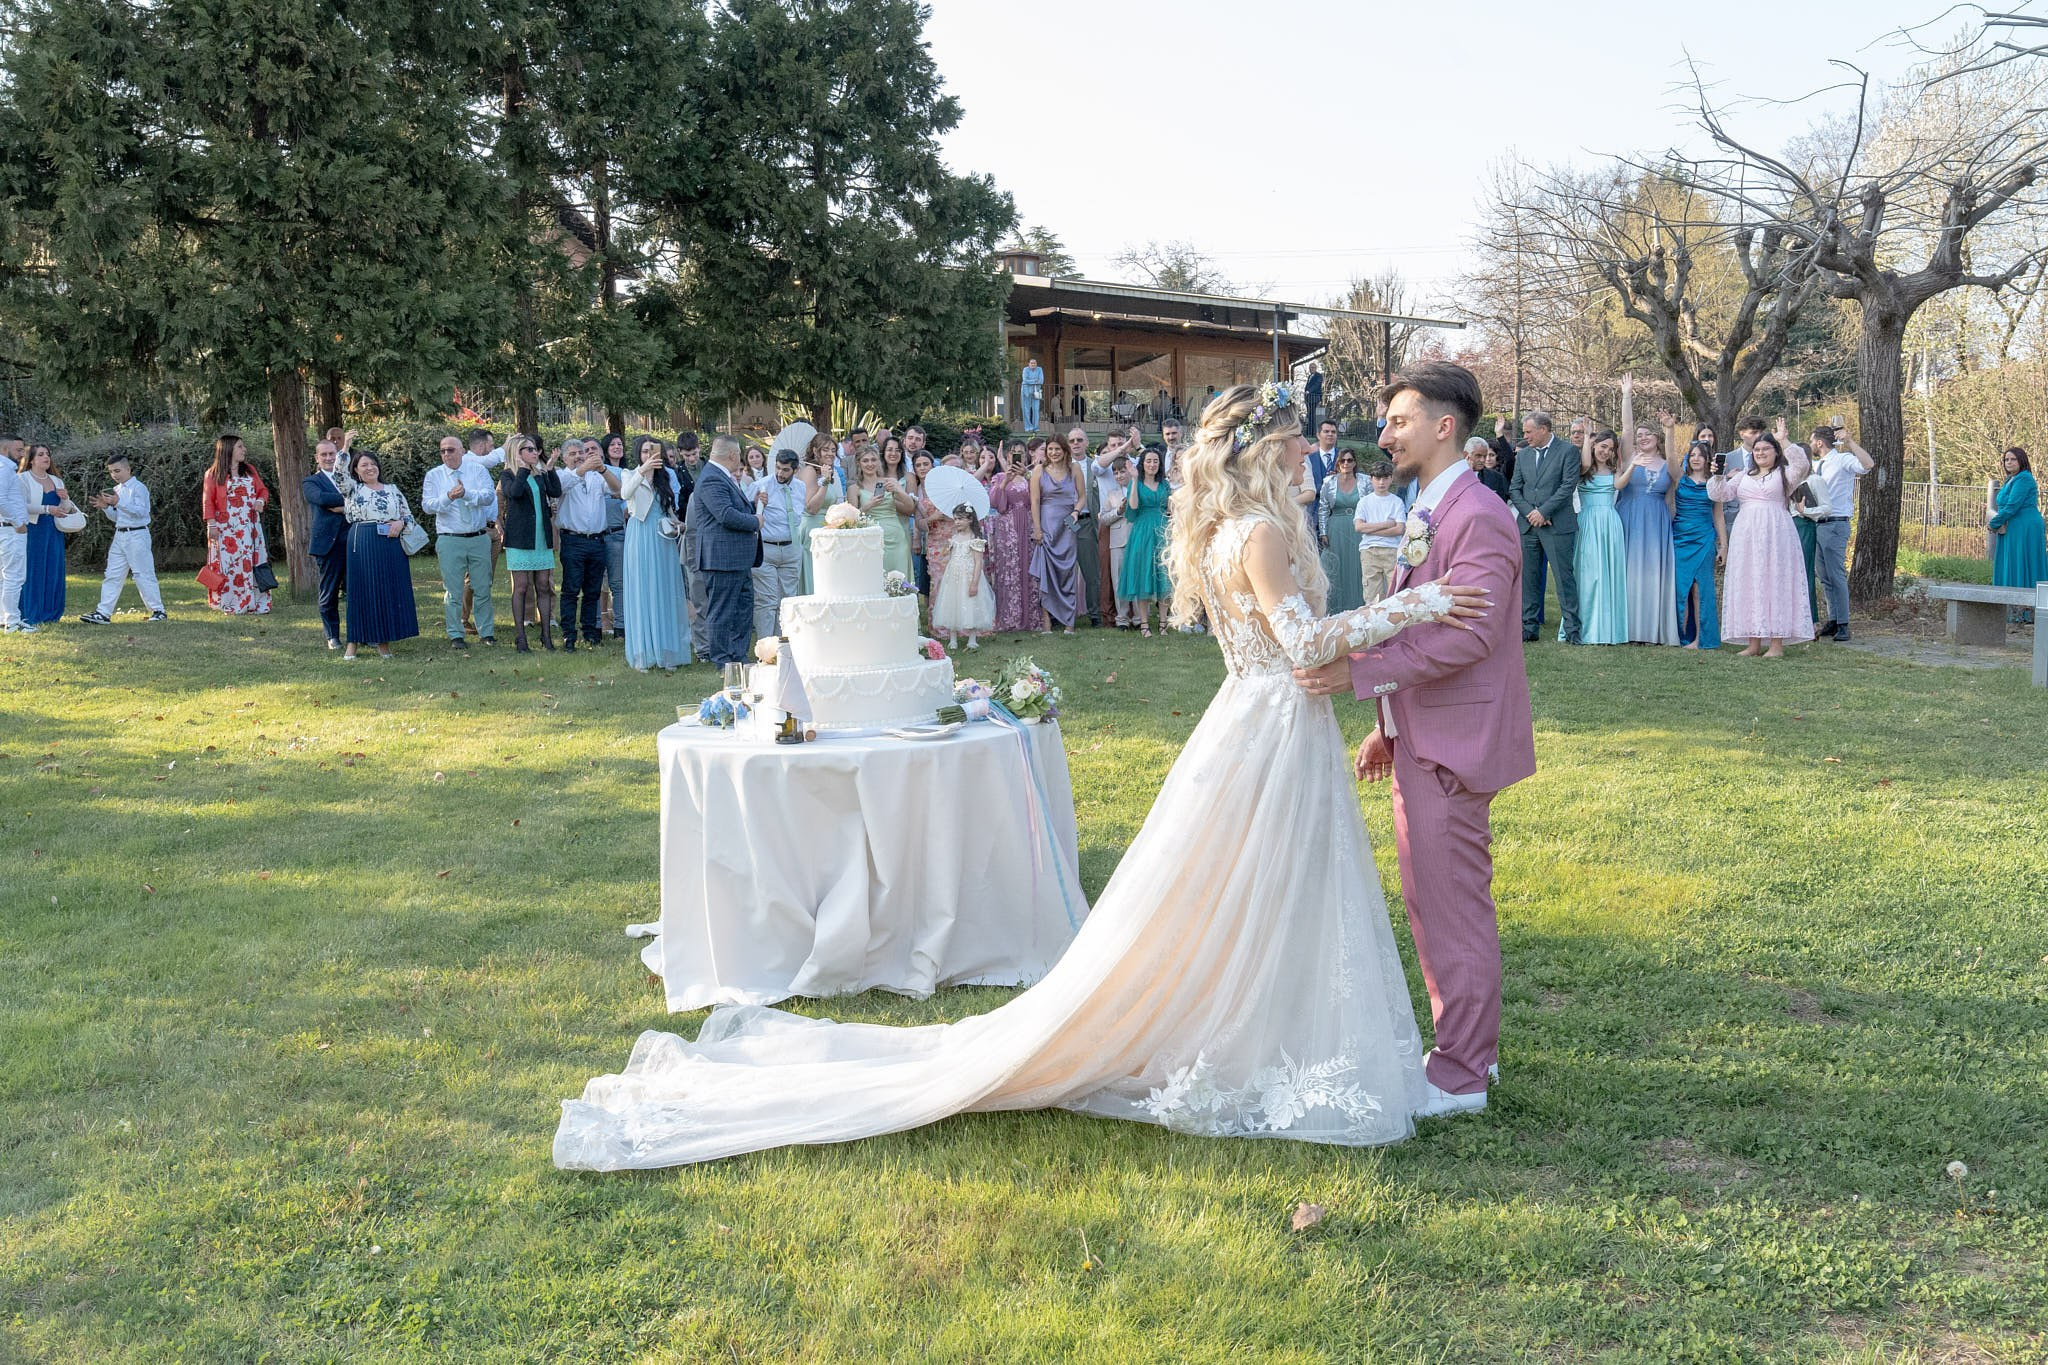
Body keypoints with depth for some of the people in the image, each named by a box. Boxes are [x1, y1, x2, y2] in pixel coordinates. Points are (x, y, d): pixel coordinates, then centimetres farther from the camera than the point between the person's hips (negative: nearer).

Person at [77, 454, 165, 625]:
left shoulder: (138, 488, -7)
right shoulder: (116, 490, 15)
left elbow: (140, 511, -19)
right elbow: (115, 517, 19)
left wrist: (118, 503, -25)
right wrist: (105, 507, 1)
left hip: (137, 535, -8)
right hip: (119, 535, 8)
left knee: (143, 575, -5)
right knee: (113, 575, 4)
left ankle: (158, 611, 3)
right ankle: (103, 613, 4)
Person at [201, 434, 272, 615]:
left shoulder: (250, 470, 12)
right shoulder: (213, 474, -1)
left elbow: (262, 490, 17)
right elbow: (208, 501, -4)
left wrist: (261, 500, -6)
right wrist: (212, 524, -12)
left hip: (250, 527, 4)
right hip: (227, 529, -4)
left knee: (252, 563, 2)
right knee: (229, 564, -4)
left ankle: (254, 604, 6)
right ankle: (232, 605, 0)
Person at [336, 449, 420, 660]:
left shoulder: (392, 489, 14)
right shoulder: (353, 489, 6)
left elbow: (408, 514, 14)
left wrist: (400, 523, -7)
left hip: (391, 545, 3)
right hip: (363, 545, -3)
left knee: (391, 590, 3)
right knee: (362, 590, -2)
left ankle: (384, 642, 12)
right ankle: (354, 642, 3)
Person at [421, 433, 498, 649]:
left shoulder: (477, 469, 3)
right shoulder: (434, 475, 4)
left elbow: (489, 496, -11)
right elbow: (427, 506, -6)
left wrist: (467, 494, -27)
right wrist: (448, 497, -23)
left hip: (479, 538, 1)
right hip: (449, 540, -1)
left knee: (482, 587, 7)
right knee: (453, 589, 1)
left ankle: (486, 632, 18)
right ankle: (455, 635, 8)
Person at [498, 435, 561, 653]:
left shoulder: (540, 475, 13)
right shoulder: (508, 476, -2)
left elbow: (556, 492, -1)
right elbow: (514, 492, -23)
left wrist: (550, 469, -2)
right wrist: (522, 470, -14)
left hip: (542, 537, 5)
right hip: (520, 538, -5)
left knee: (544, 586, 4)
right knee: (521, 587, -2)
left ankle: (546, 635, 9)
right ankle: (520, 637, 3)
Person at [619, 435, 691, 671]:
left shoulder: (667, 476, 13)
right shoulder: (630, 475, 1)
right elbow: (625, 494, -22)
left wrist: (675, 526, 1)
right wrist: (642, 471, -36)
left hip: (663, 540, 4)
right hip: (640, 538, -4)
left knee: (666, 592, 4)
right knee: (642, 593, -3)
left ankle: (667, 653, 9)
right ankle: (644, 655, 0)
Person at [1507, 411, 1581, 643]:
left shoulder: (1568, 450, 0)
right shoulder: (1523, 455, 15)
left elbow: (1568, 485, -8)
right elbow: (1514, 489, 11)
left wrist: (1543, 511, -13)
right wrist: (1530, 513, -5)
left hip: (1557, 525, -5)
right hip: (1528, 526, 5)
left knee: (1564, 577, -4)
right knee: (1528, 578, 6)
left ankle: (1572, 629, -1)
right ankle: (1529, 627, 12)